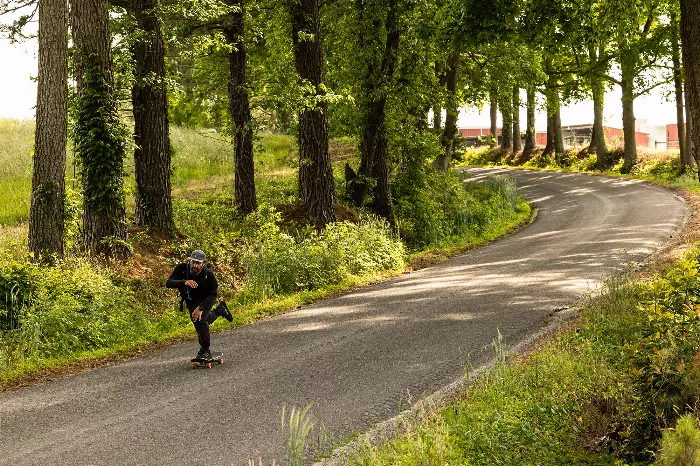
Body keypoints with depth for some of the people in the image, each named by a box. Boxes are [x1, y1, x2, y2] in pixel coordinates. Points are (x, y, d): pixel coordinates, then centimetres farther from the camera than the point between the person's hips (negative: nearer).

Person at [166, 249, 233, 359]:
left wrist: (200, 308, -38)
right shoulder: (182, 268, -29)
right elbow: (168, 283, -37)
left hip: (205, 299, -4)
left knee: (200, 319, -23)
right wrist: (184, 282, -56)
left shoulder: (208, 274, -32)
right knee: (197, 321, 16)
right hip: (190, 300, 4)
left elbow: (214, 294, -26)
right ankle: (219, 310, 44)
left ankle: (205, 351, -8)